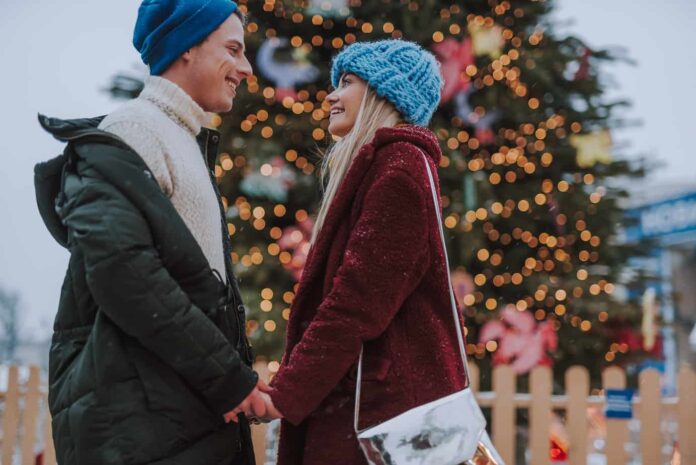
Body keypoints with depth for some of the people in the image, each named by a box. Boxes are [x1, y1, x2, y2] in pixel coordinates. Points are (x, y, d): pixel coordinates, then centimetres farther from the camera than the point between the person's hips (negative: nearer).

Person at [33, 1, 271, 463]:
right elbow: (121, 273, -22)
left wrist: (235, 376, 13)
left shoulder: (185, 143, 23)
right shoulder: (127, 137, -8)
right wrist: (227, 377, -18)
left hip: (198, 411, 9)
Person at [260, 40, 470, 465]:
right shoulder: (379, 165, 19)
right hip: (370, 399, 9)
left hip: (380, 404, -9)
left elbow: (356, 302, -19)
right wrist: (293, 386, 13)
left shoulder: (399, 167, -11)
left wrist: (286, 395, -16)